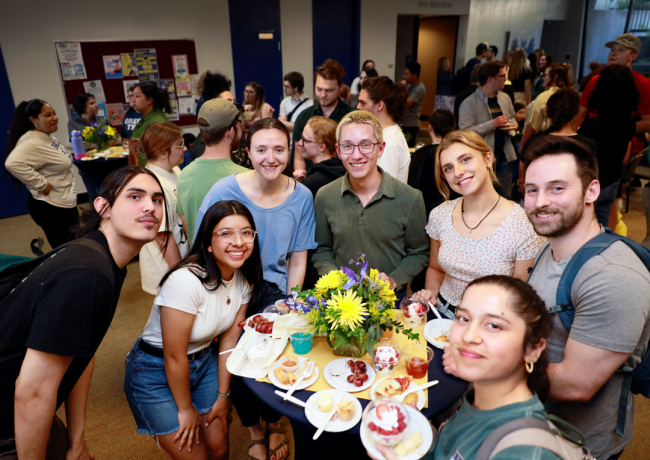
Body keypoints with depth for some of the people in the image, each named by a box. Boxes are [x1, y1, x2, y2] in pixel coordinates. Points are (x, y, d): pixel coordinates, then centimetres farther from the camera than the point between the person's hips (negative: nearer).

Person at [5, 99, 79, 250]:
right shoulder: (31, 142, -22)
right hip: (51, 207, -10)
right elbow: (13, 163, -39)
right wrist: (42, 185, -31)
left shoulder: (48, 137, 9)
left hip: (66, 202, 10)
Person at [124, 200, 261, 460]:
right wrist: (186, 408, -10)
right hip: (156, 371, -5)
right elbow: (174, 357, -24)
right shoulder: (187, 281, -33)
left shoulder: (244, 278, -10)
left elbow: (229, 339, -2)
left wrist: (223, 396, 2)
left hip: (204, 361, 6)